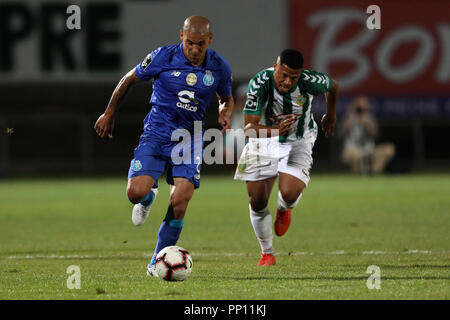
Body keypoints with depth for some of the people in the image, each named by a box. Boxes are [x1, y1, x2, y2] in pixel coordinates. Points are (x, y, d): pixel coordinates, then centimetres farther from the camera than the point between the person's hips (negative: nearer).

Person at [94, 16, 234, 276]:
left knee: (179, 203, -13)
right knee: (136, 192, -19)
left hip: (189, 139, 1)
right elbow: (129, 80, 7)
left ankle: (157, 264, 3)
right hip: (156, 135, -1)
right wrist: (110, 114, 10)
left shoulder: (219, 67, -2)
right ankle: (148, 198, 22)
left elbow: (227, 99, 17)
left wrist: (226, 114, -6)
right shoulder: (163, 57, -9)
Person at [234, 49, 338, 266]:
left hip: (299, 142, -1)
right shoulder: (259, 84, -28)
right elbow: (249, 127, -30)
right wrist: (275, 130, -49)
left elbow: (333, 86, 1)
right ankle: (267, 254, 24)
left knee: (289, 193, -24)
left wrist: (330, 115, 17)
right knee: (257, 202, -1)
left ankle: (283, 210, 17)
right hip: (265, 141, 1)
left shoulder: (311, 82, -25)